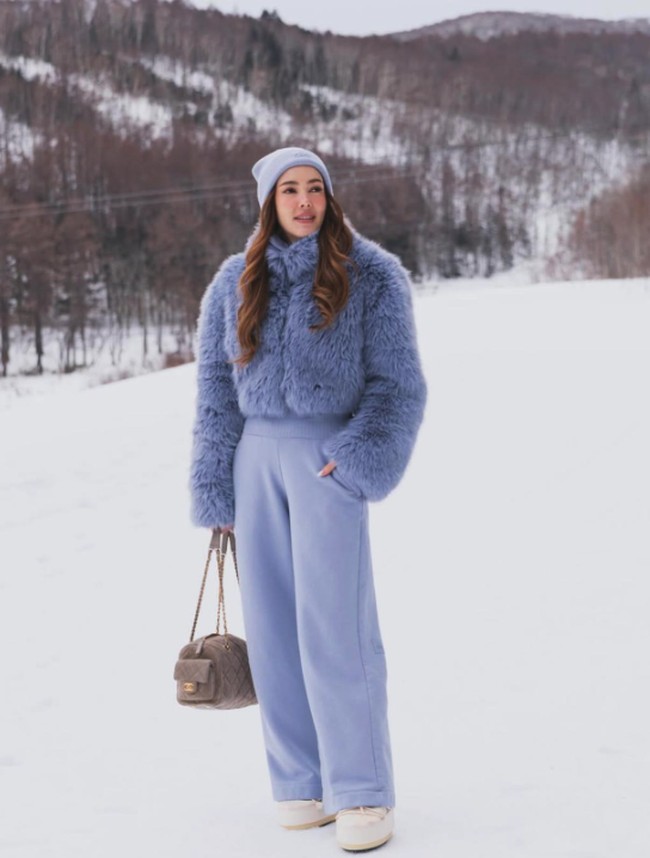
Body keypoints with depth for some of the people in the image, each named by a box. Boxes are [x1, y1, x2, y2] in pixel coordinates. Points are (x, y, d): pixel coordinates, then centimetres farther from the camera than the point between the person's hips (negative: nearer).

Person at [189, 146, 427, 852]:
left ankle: (362, 794, 1)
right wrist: (216, 491, 6)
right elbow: (215, 388, 11)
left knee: (334, 626, -8)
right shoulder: (236, 282, 10)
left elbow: (397, 384, 0)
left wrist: (358, 461, -13)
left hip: (327, 457, -4)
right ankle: (300, 784, 16)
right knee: (273, 627, 5)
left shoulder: (371, 275, 1)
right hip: (257, 456, 4)